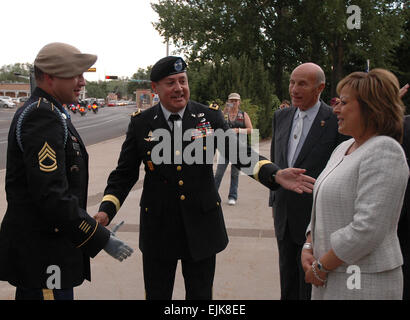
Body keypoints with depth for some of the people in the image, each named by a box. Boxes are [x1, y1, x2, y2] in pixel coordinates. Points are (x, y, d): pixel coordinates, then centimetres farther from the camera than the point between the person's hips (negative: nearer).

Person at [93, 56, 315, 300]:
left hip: (202, 225, 0)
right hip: (158, 229, 0)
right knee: (157, 294, 15)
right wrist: (106, 211, -15)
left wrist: (275, 174, -28)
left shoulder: (210, 116, -3)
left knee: (201, 294, 16)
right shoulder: (140, 123, -2)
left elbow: (238, 152, -10)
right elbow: (125, 174, 0)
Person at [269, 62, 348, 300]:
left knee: (311, 285, 9)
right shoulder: (281, 116, 6)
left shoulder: (336, 121, -13)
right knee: (287, 278, 20)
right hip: (284, 215, 6)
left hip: (316, 218, -5)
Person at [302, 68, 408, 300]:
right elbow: (323, 209, 14)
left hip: (364, 283, -8)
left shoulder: (384, 151, -17)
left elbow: (367, 228, -24)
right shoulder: (343, 148, 10)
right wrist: (309, 248, 1)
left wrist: (321, 266, -16)